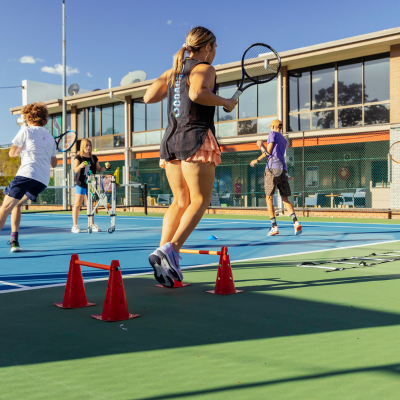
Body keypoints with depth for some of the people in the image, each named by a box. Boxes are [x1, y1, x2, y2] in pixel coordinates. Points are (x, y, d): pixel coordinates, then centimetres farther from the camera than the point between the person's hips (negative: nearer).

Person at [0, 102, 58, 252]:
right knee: (16, 203, 22)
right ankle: (14, 241, 11)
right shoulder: (50, 137, 22)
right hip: (43, 180, 7)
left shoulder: (26, 130, 6)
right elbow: (54, 163, 25)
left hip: (27, 174, -6)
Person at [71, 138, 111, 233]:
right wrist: (81, 166, -36)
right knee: (77, 204, -7)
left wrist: (106, 167, -1)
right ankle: (75, 226, -3)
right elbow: (75, 170, -16)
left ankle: (92, 225, 15)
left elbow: (99, 169, 18)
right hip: (81, 184, -4)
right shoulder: (78, 158, -3)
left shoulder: (94, 158, 11)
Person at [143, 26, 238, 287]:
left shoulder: (173, 71, 18)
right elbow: (197, 94, -22)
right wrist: (226, 102, -8)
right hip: (196, 138, -7)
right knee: (200, 200, -4)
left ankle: (163, 255, 0)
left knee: (180, 202, 11)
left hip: (171, 140, 7)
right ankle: (170, 249, -20)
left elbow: (148, 97, 17)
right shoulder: (204, 68, -2)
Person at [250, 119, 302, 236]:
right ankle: (296, 222, -11)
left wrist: (257, 160, 9)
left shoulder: (273, 133, 5)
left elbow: (268, 152, -2)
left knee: (269, 199, -1)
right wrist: (261, 146, 34)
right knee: (285, 199, 7)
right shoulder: (284, 140, 24)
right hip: (283, 170, 6)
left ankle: (274, 227, -7)